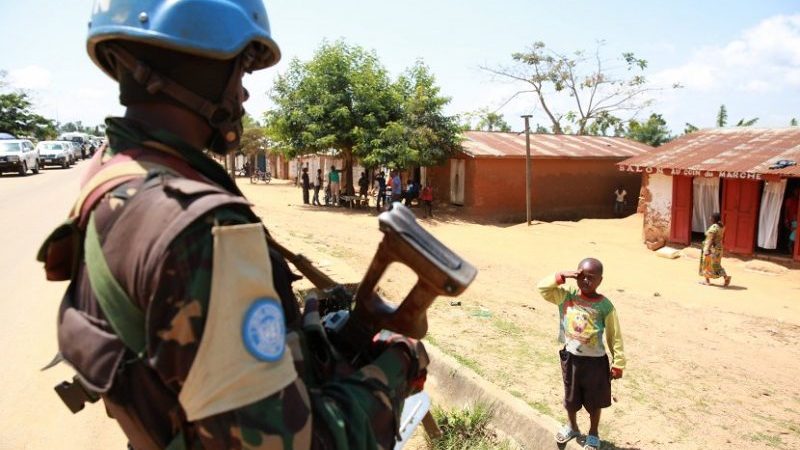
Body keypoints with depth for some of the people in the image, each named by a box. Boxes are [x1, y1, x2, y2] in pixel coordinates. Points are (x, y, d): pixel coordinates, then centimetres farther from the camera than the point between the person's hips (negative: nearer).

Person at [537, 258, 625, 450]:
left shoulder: (605, 306, -15)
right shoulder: (566, 295, -9)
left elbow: (615, 336, -9)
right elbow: (543, 288, -13)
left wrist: (618, 363, -8)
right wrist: (562, 276, -23)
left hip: (595, 361, -2)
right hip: (570, 358, 2)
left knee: (594, 400, 18)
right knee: (571, 397, 21)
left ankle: (593, 434, 41)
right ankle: (572, 427, 47)